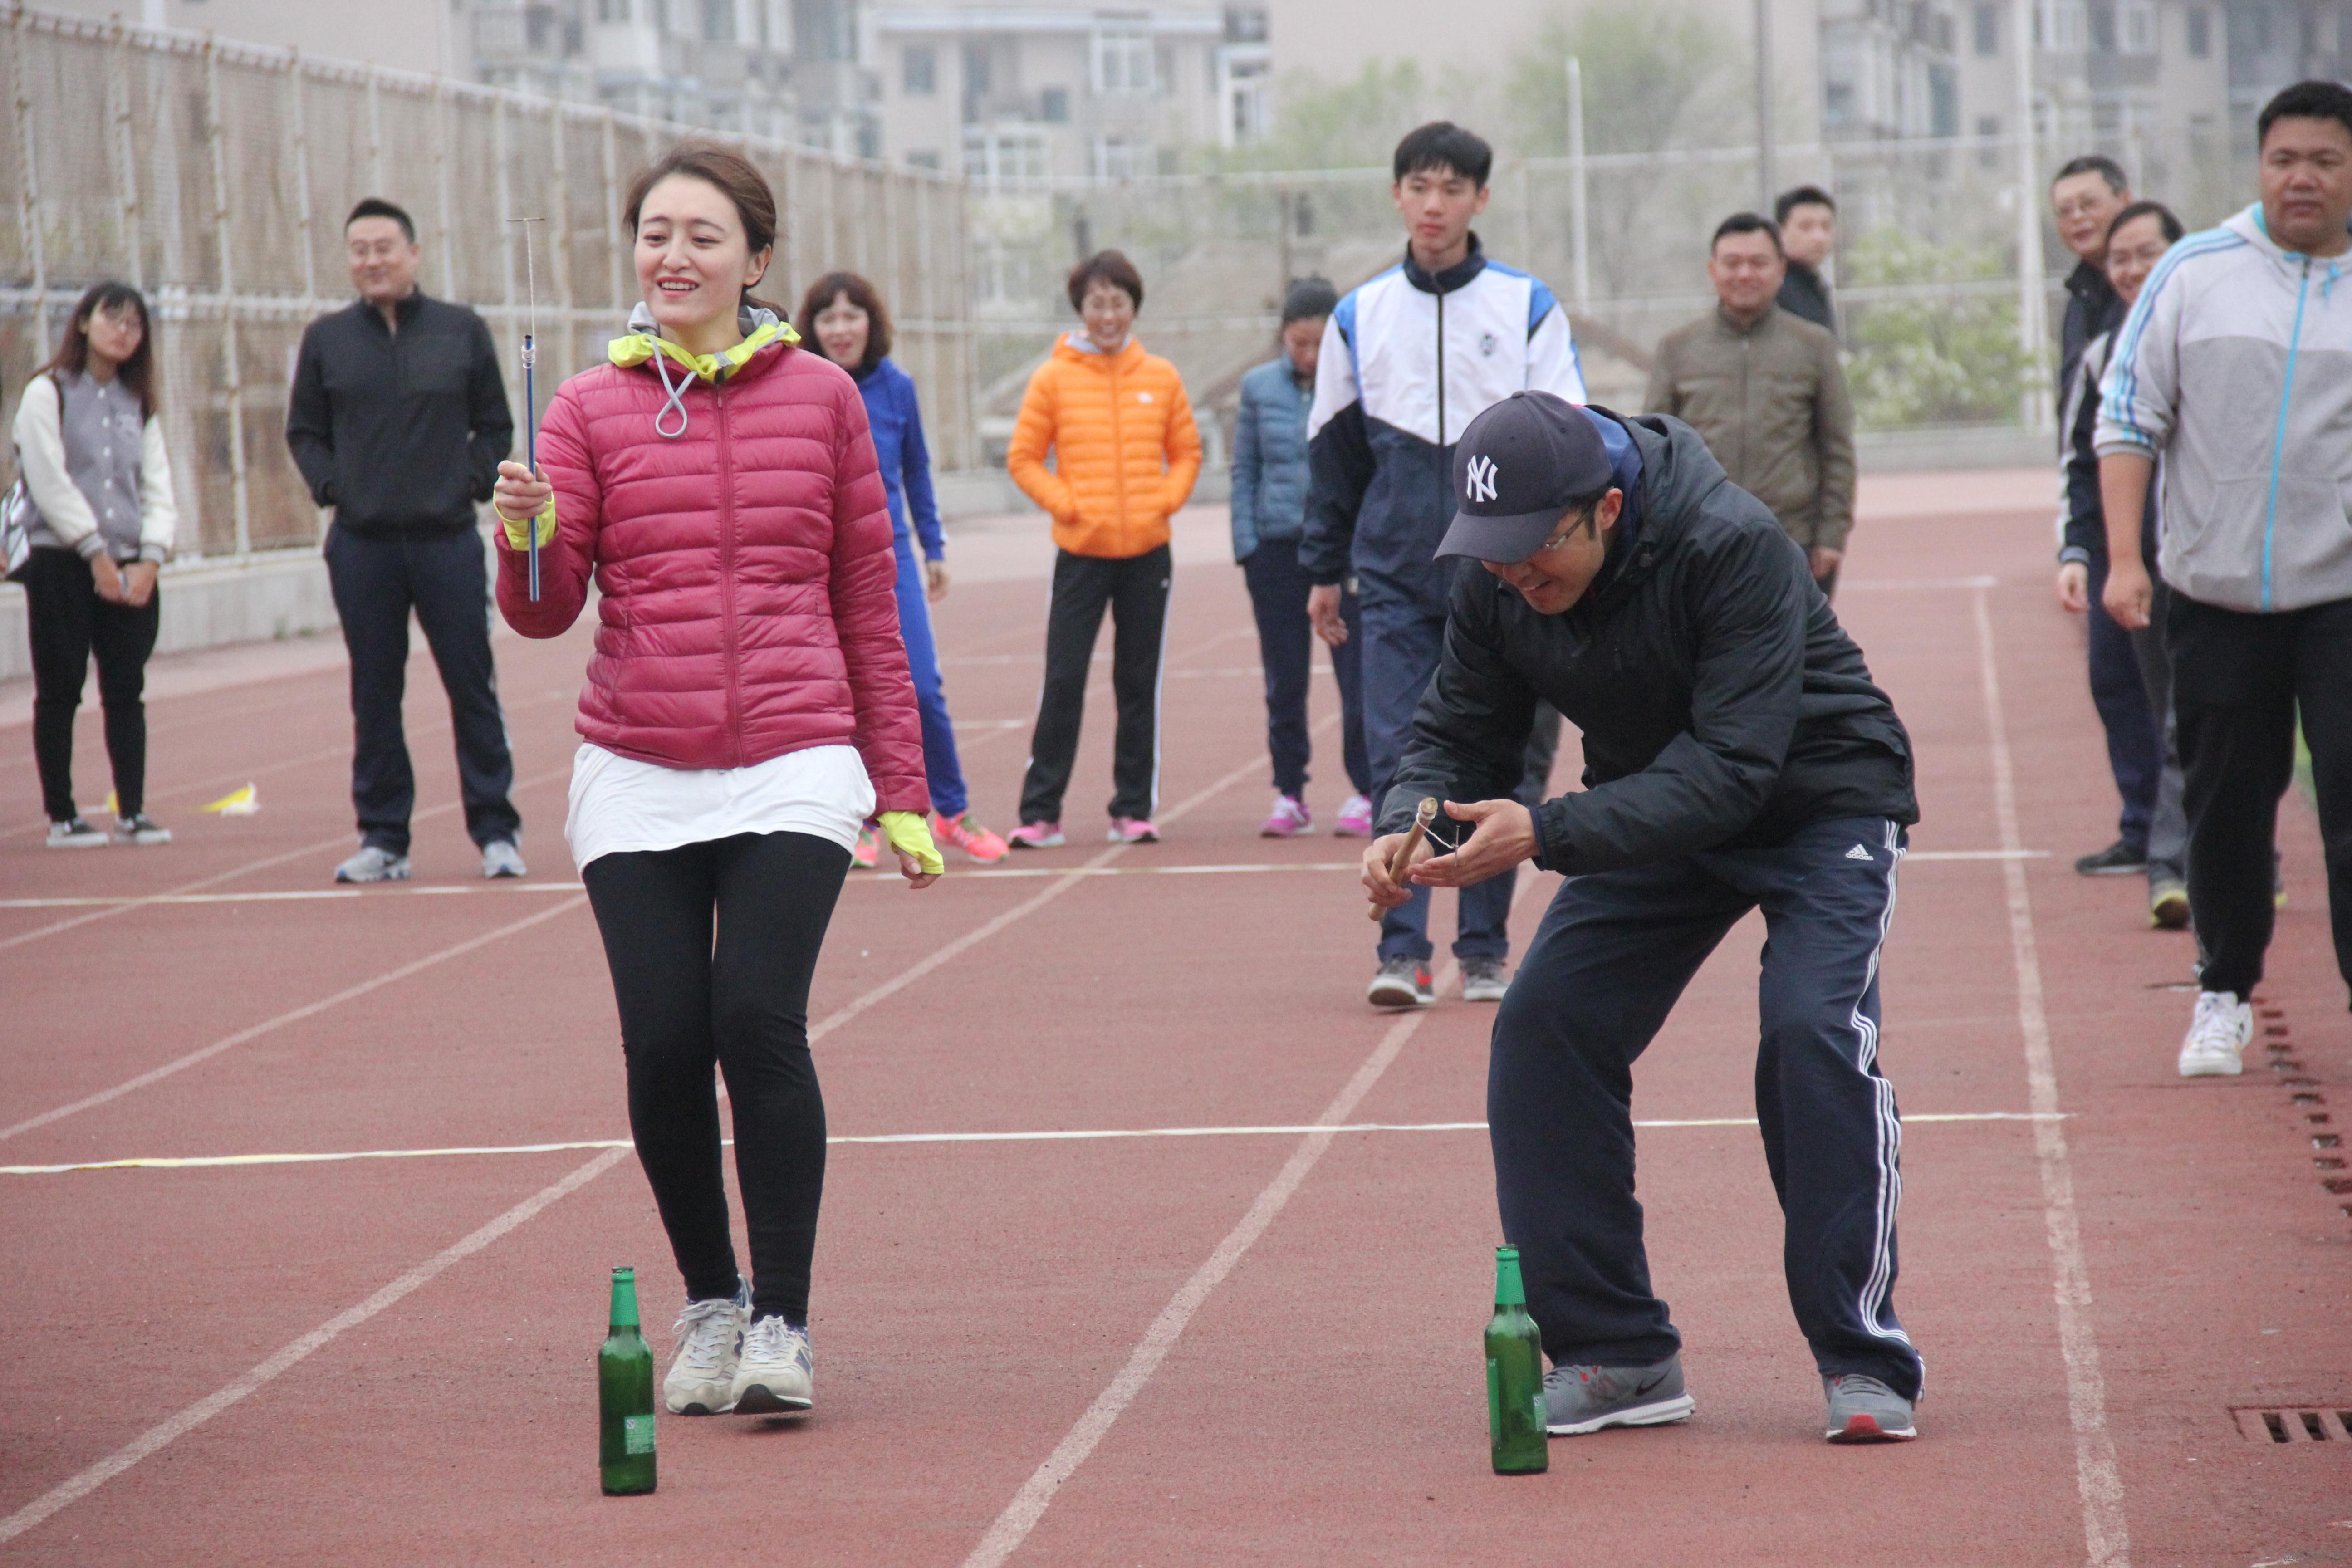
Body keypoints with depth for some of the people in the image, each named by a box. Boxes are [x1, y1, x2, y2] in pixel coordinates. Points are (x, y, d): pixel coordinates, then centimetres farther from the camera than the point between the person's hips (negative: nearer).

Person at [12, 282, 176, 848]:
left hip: (131, 570, 5)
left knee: (127, 692, 3)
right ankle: (61, 816, 2)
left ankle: (133, 811, 7)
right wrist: (95, 553, -13)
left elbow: (157, 488, 9)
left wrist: (149, 558, -6)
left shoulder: (139, 405, 16)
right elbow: (49, 482, -9)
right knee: (60, 691, -2)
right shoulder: (48, 394, 0)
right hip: (61, 563, -4)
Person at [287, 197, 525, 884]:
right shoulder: (326, 339, 6)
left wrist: (472, 483, -4)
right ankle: (383, 839, 11)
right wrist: (330, 487, -1)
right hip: (362, 544, 1)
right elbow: (304, 430, 14)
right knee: (375, 698, 5)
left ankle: (496, 833, 8)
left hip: (448, 540, -1)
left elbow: (496, 424, 10)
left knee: (474, 689, 0)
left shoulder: (462, 331, 4)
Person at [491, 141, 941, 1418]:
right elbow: (545, 611, 3)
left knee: (759, 1023, -17)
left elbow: (869, 606, 10)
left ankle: (782, 1326, -8)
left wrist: (902, 792, 9)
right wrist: (527, 535, -19)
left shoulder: (821, 398, 6)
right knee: (663, 1046, -5)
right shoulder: (590, 409, 7)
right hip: (637, 780, 1)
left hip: (793, 771, -1)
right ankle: (709, 1304, 17)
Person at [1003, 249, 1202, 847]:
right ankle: (1040, 811, 0)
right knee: (1062, 681, -5)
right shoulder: (1054, 379, 0)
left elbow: (1187, 453, 13)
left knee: (1139, 683, 6)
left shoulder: (1161, 378, 5)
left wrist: (1166, 500, -3)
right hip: (1081, 551, -2)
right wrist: (1066, 504, -9)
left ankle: (1134, 808, 13)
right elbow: (1024, 458, 3)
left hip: (1147, 551, 2)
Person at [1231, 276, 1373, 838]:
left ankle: (1365, 792, 6)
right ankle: (1288, 795, 17)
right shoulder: (1259, 387, 6)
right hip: (1278, 550, 2)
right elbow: (1244, 470, 11)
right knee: (1284, 681, 7)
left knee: (1358, 674, -4)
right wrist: (1246, 545, 2)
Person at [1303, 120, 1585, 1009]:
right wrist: (1324, 571, 13)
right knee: (1398, 764, -6)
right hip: (1396, 578, 1)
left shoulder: (1529, 309, 3)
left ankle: (1484, 949, 12)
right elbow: (1333, 455, 15)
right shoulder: (1359, 319, 9)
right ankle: (1401, 951, -6)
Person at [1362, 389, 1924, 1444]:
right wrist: (1406, 822, -29)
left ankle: (1865, 1364, -15)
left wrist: (1546, 834, -46)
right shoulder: (1497, 586, -15)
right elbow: (1457, 731, -5)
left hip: (1821, 804, -6)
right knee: (1544, 1031, -8)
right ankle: (1616, 1355, 2)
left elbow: (1732, 767, -37)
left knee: (1811, 1034, -25)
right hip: (1656, 814, 6)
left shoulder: (1733, 548, -34)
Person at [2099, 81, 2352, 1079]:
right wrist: (2123, 557, -4)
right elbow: (2130, 416, 5)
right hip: (2214, 587, 1)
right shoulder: (2195, 272, 3)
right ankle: (2223, 995, 25)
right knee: (2225, 799, 10)